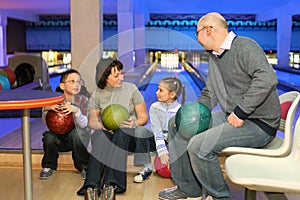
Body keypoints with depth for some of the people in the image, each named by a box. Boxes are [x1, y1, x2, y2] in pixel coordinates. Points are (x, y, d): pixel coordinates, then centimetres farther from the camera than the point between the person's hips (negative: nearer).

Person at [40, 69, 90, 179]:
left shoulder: (83, 100, -10)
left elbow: (84, 124, -18)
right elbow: (46, 122, -8)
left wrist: (76, 111, -37)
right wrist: (46, 109, -28)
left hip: (79, 138, -1)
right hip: (60, 139, 2)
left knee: (74, 131, -32)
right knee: (49, 135, -27)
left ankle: (84, 166, -13)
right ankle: (48, 167, 0)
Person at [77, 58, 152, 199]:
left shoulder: (131, 89, 2)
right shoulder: (97, 93, 4)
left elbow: (143, 117, 5)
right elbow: (92, 121, 7)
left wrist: (134, 123, -18)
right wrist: (103, 126, -17)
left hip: (129, 135, -1)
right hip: (106, 132, 1)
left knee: (120, 132, -38)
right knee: (100, 135, -37)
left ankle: (111, 184, -53)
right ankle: (91, 186, -53)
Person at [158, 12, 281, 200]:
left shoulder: (245, 46, -15)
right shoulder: (214, 57, 15)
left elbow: (267, 78, -30)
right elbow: (209, 94, 18)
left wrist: (240, 112, -28)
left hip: (259, 124, -10)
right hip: (230, 116, 10)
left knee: (199, 146, -28)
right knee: (176, 124, 11)